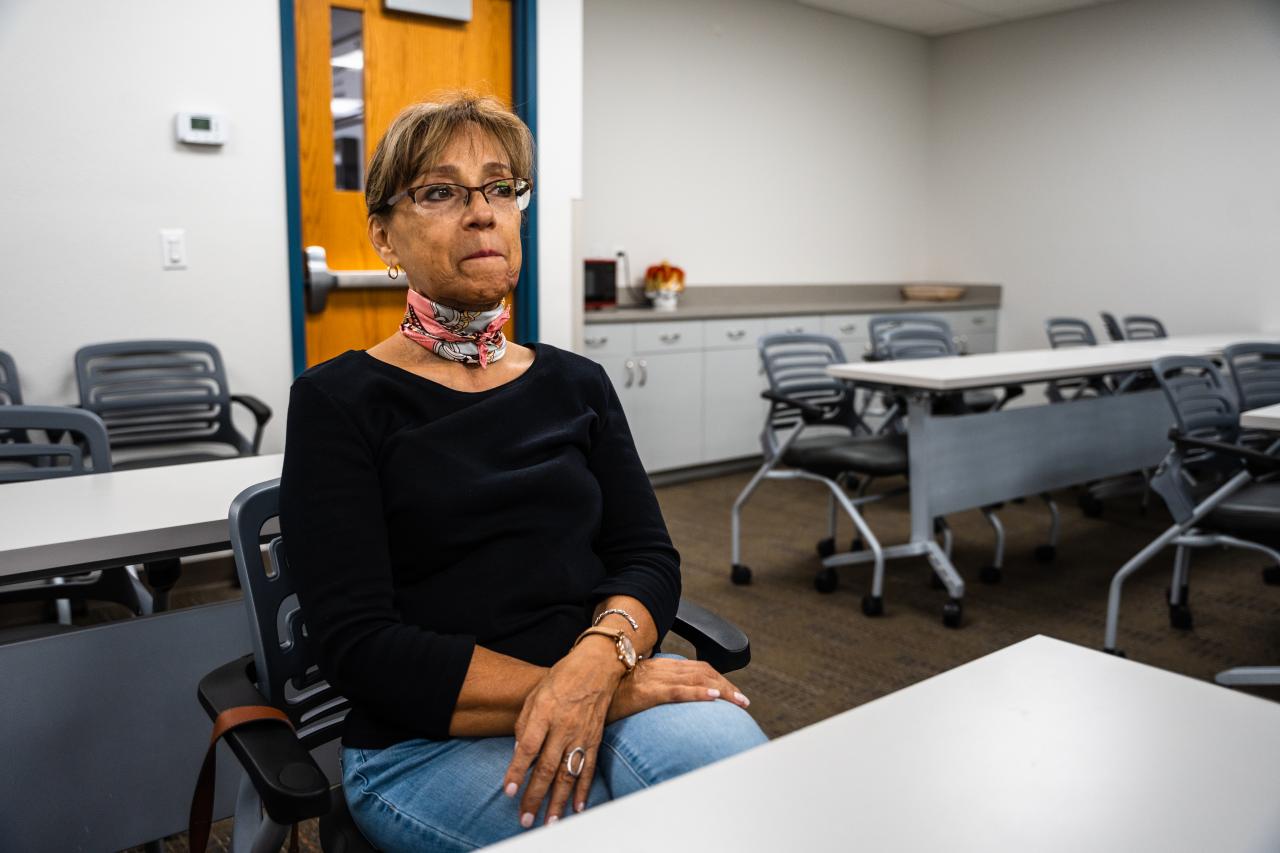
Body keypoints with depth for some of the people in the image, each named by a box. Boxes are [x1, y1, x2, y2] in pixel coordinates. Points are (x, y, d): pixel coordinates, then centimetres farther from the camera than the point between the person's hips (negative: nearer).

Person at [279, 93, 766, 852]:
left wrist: (597, 661, -20)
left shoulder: (577, 384, 11)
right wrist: (612, 693, -18)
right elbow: (357, 643, -11)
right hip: (428, 740, -4)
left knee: (732, 761, -26)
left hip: (611, 687, 4)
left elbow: (648, 557, 4)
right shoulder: (337, 404, -3)